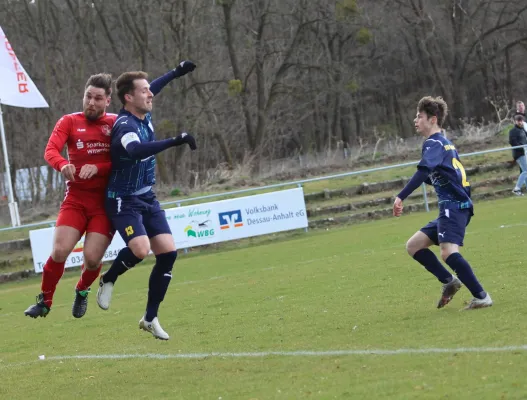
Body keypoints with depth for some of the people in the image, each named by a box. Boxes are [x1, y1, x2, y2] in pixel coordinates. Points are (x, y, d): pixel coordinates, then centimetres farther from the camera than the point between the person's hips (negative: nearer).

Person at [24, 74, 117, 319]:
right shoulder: (69, 122, 4)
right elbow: (50, 151, -11)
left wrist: (97, 168, -22)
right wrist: (63, 165, -33)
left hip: (105, 201, -1)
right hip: (75, 199, 1)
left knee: (92, 258, -9)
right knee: (59, 251, -13)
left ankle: (82, 292, 25)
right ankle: (45, 301, 10)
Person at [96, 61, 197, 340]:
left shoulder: (144, 116, 4)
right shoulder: (125, 125, -22)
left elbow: (150, 92, 29)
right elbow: (136, 150, -45)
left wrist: (176, 73, 36)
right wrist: (174, 141, -50)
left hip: (147, 198, 8)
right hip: (124, 200, -8)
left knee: (168, 253, -3)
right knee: (140, 249, -27)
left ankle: (150, 318, 8)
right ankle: (108, 280, 6)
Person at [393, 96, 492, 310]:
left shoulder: (434, 143, -9)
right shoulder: (446, 143, 21)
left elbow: (423, 172, -25)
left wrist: (400, 197, -31)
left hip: (454, 206, -10)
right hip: (455, 206, 10)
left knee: (448, 253, -25)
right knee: (413, 245, 11)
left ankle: (481, 296, -24)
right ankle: (449, 281, 10)